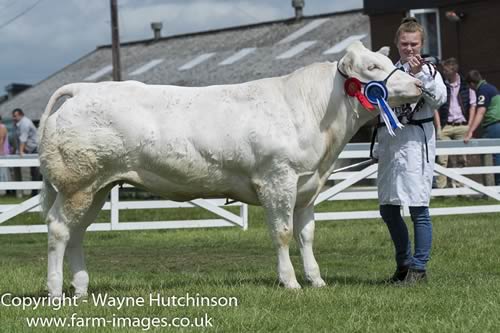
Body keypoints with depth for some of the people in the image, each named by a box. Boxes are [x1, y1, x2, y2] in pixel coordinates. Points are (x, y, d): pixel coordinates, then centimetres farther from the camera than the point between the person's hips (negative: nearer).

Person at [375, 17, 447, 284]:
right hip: (390, 141, 6)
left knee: (418, 209, -7)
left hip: (416, 141, -6)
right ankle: (403, 264, 24)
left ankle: (418, 268, 0)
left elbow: (439, 98, -16)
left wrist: (420, 74, -24)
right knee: (388, 209, 10)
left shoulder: (428, 70, 1)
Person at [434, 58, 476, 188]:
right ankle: (440, 186, -6)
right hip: (445, 127, -2)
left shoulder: (466, 85, 4)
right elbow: (435, 107, 1)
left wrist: (469, 126, 3)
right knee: (442, 158, -7)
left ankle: (458, 184, 11)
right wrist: (438, 127, -5)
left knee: (460, 158, 4)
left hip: (462, 126, 2)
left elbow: (472, 105, 10)